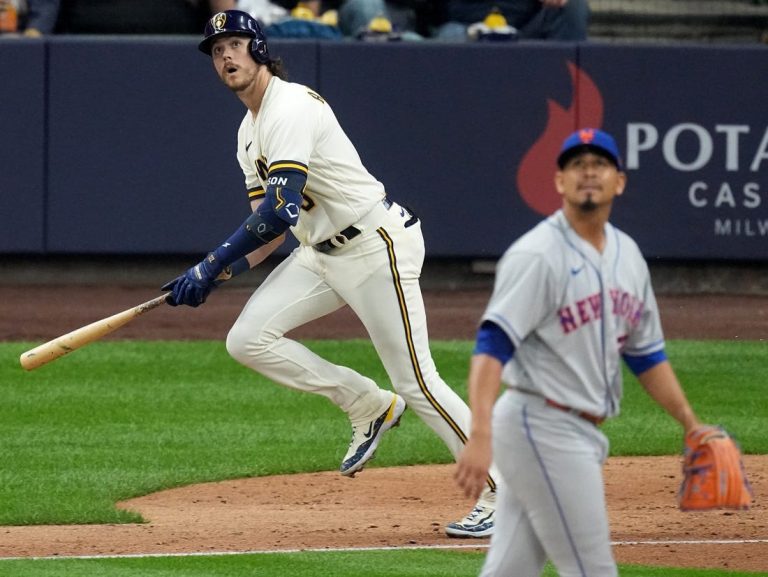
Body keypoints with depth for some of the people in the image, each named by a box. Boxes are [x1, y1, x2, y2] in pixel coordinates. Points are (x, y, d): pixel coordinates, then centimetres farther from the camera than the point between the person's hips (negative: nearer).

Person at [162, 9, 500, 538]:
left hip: (377, 245, -9)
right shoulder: (250, 131, 13)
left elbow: (281, 212, -29)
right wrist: (220, 275, -3)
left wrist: (211, 264, -27)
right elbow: (272, 226, 14)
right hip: (321, 253, 9)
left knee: (415, 382, -9)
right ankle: (368, 405, 10)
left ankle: (503, 494, 1)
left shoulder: (292, 108, -18)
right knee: (248, 339, -4)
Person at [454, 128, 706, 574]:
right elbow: (493, 344, -22)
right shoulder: (538, 254, -13)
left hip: (579, 433, 8)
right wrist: (480, 436, -33)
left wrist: (691, 424, 13)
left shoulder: (628, 256, 13)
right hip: (543, 430, -8)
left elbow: (646, 353, 22)